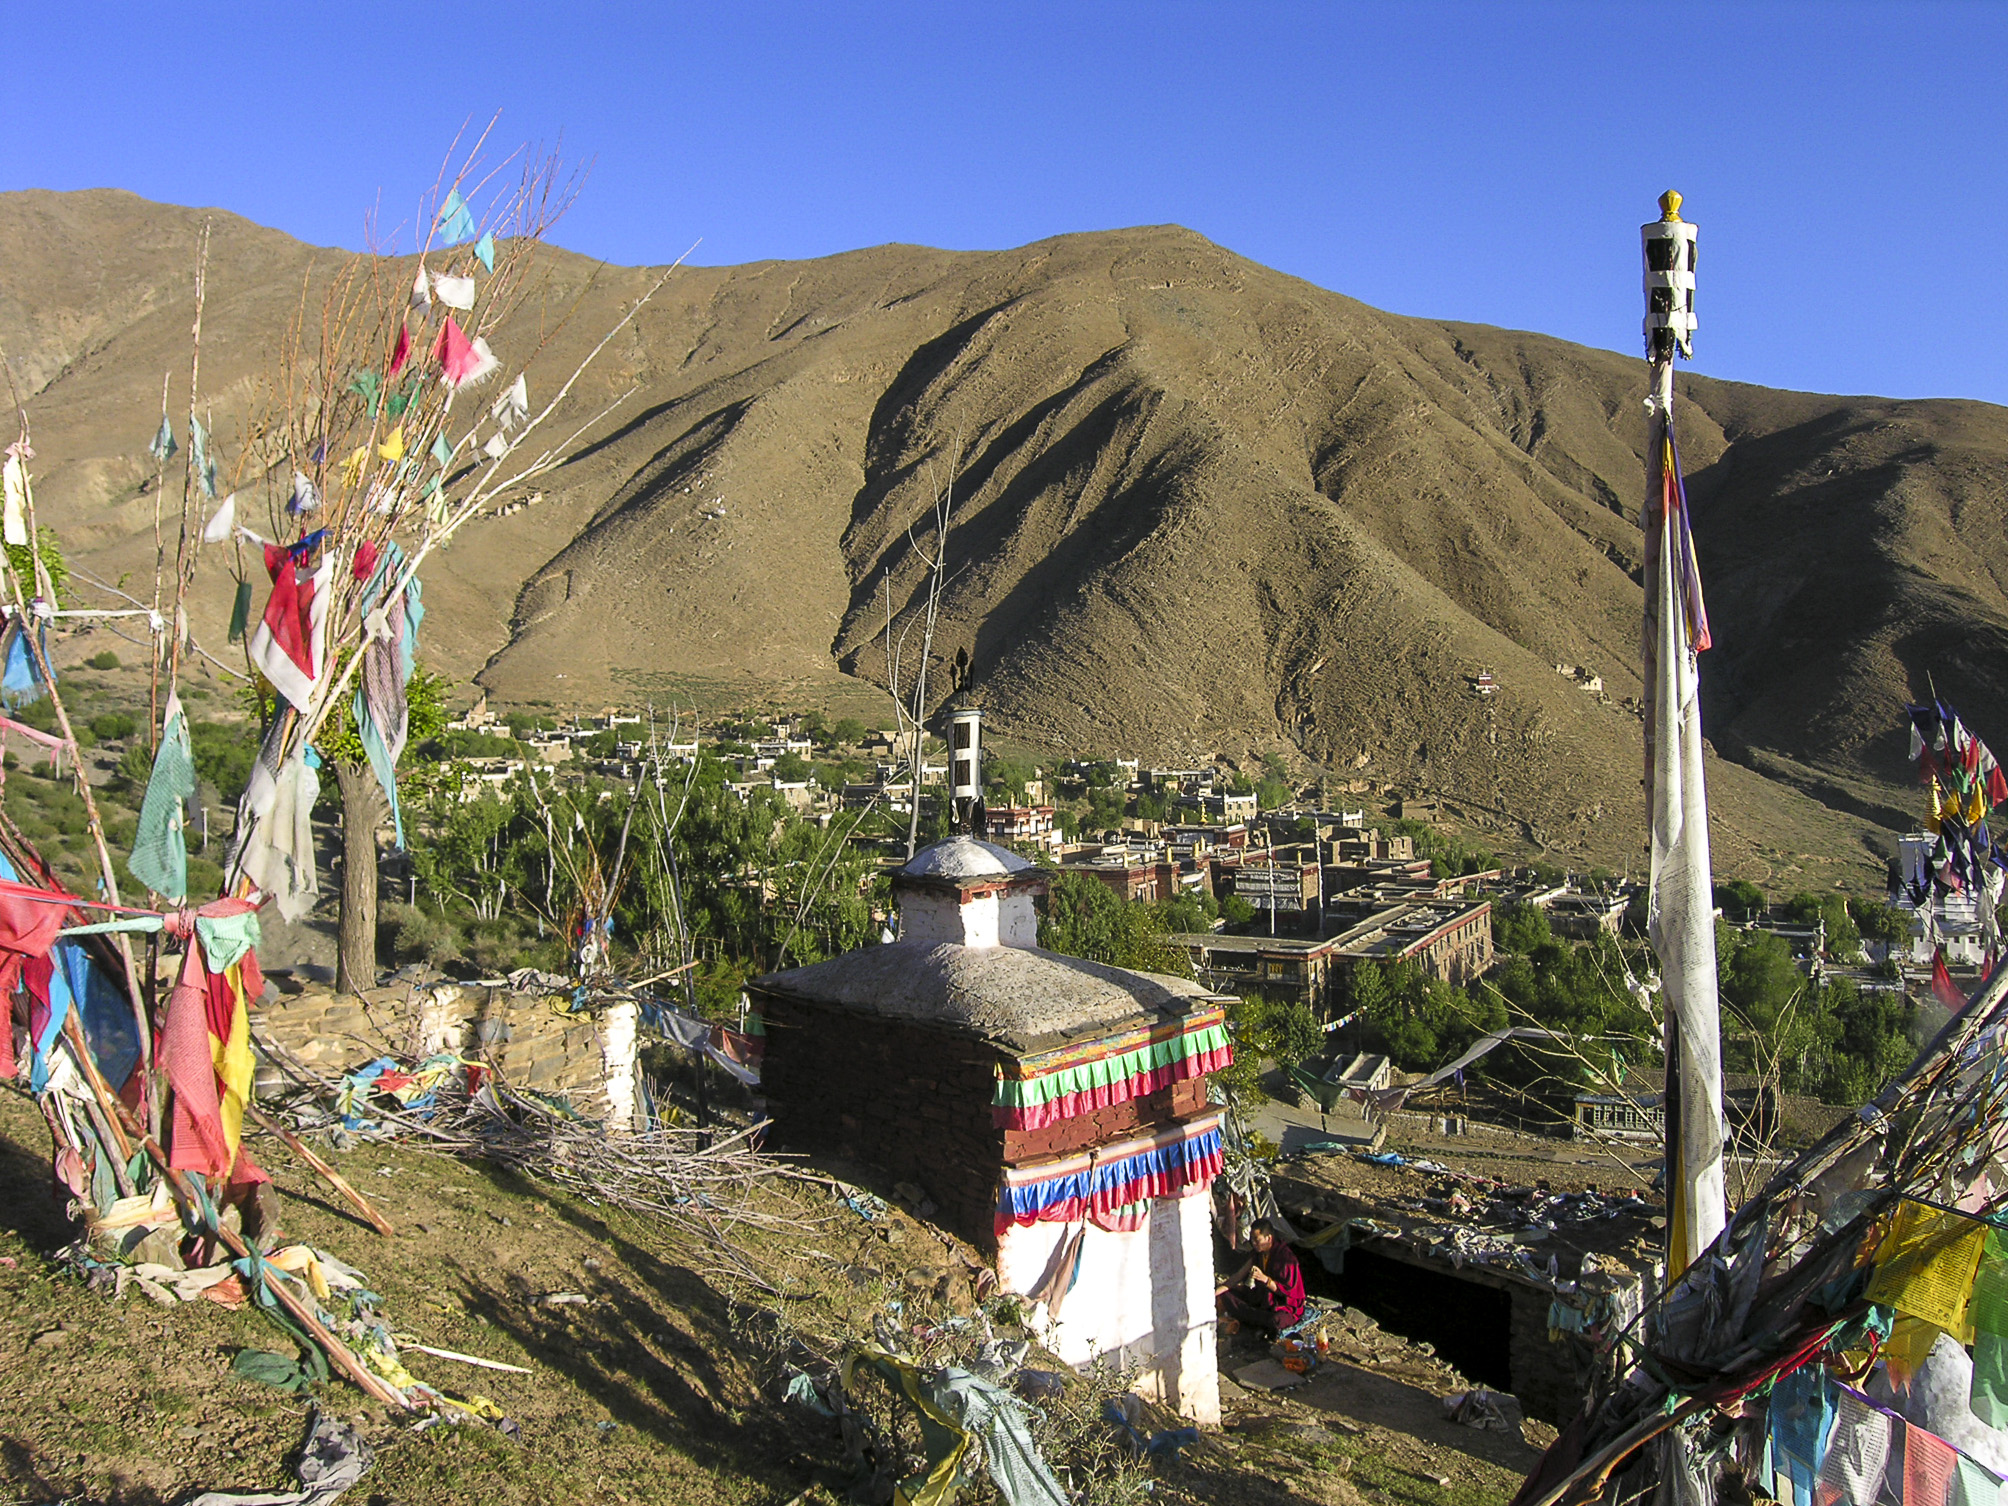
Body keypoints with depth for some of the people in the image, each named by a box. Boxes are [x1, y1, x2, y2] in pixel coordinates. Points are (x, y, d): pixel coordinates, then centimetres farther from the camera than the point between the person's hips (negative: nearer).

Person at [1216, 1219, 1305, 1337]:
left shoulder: (1286, 1256, -21)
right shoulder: (1260, 1253, 3)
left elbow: (1287, 1290, -21)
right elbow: (1240, 1275, 7)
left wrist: (1264, 1279, -34)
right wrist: (1216, 1291, -1)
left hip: (1286, 1306, -8)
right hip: (1262, 1298, 8)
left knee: (1276, 1320, -43)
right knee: (1225, 1294, -2)